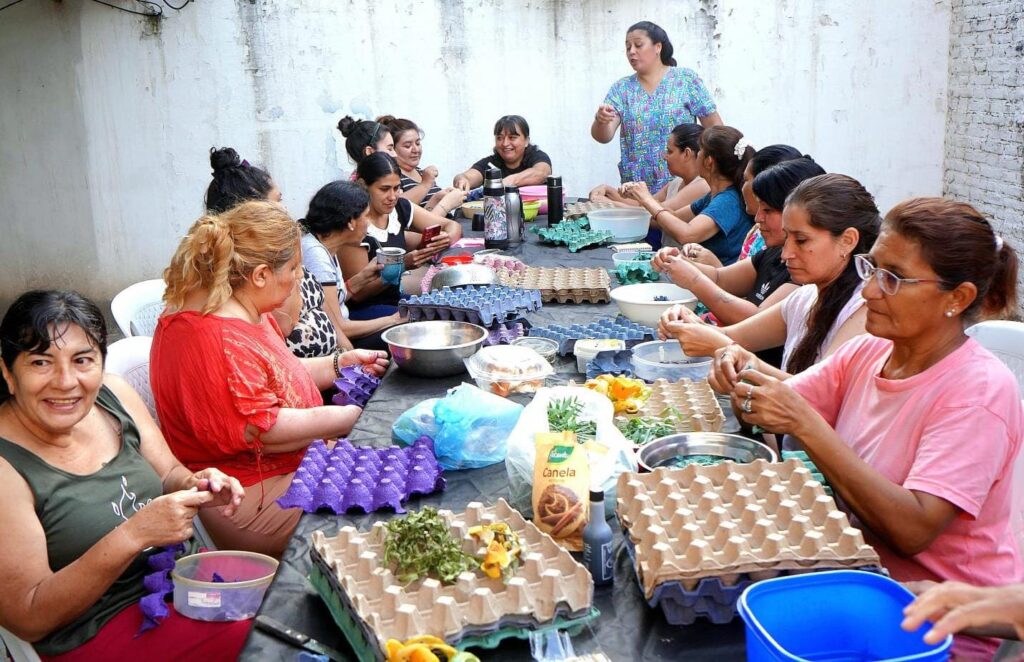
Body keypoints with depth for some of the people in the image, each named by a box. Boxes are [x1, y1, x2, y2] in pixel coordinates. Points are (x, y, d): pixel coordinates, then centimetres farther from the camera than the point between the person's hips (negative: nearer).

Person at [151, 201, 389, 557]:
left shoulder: (246, 313, 10)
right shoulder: (213, 339, -26)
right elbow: (262, 428, -27)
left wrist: (339, 365, 14)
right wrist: (347, 417, -18)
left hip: (295, 468, 11)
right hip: (250, 499, -11)